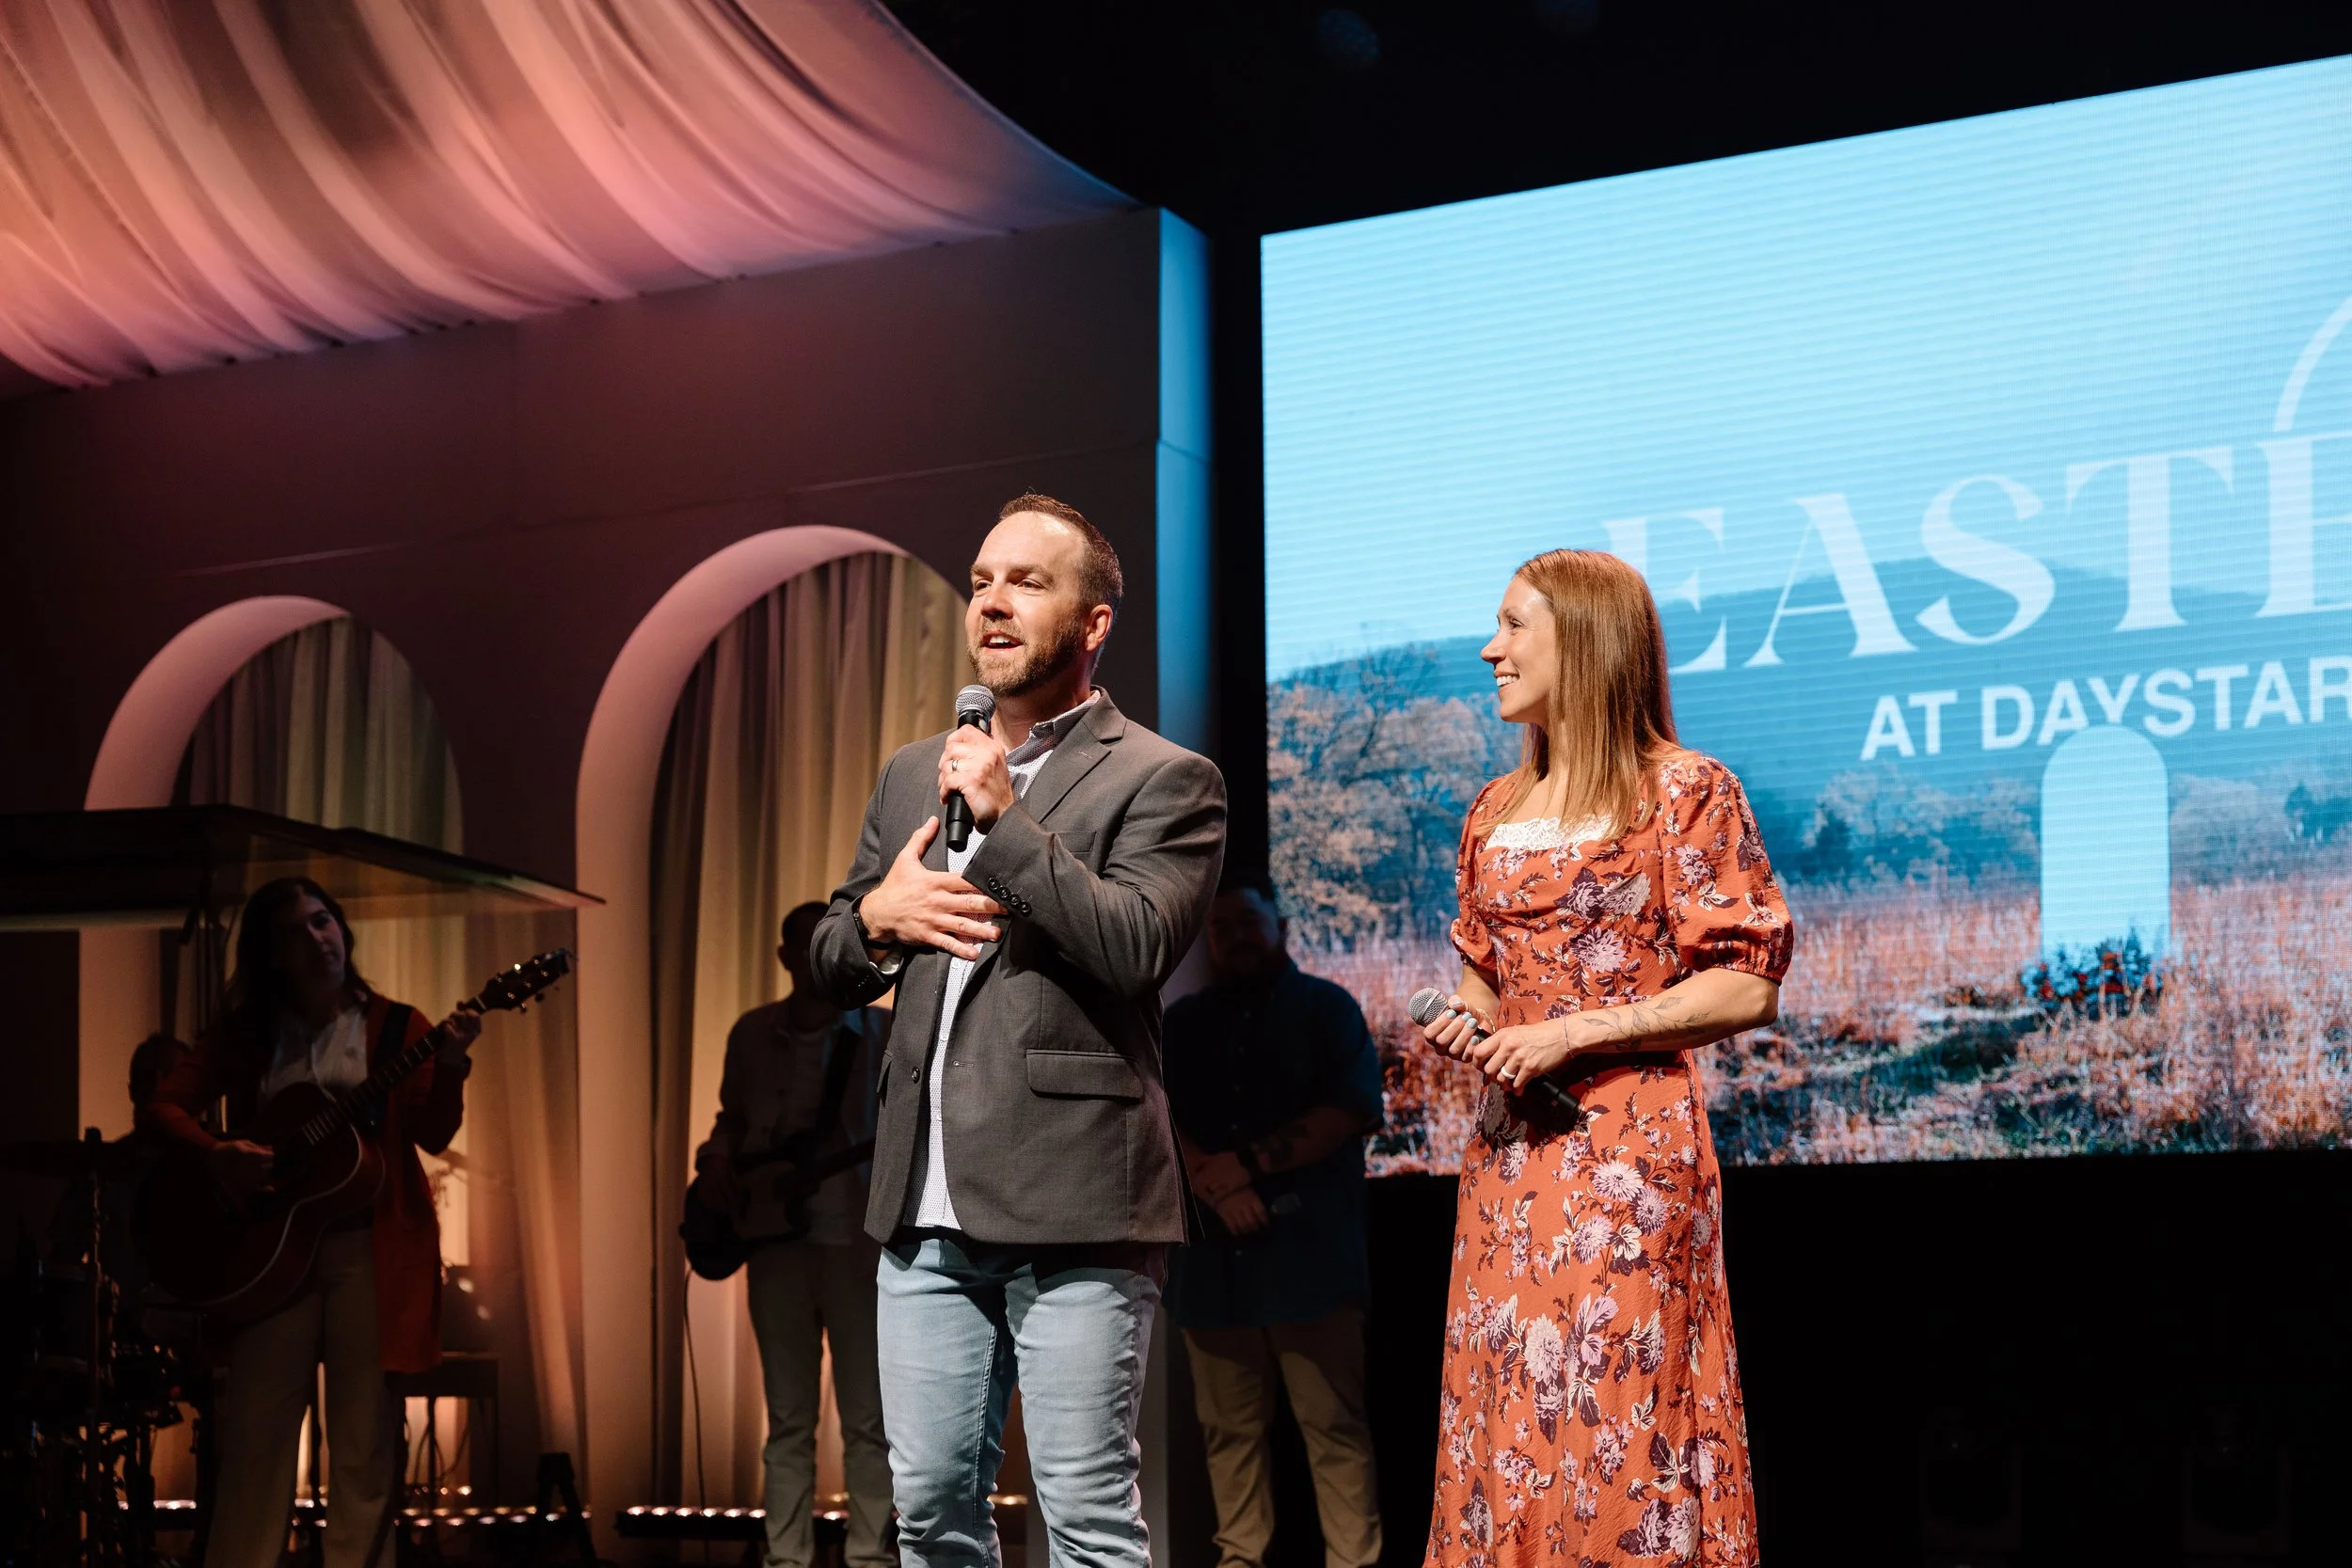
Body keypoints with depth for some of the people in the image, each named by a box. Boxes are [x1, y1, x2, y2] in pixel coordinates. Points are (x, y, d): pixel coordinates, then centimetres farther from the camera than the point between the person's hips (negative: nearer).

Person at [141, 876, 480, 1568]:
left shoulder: (394, 1027, 3)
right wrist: (216, 1154, -15)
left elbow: (434, 1135, -6)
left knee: (365, 1438, -1)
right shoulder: (246, 1035, 7)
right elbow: (160, 1106, 4)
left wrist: (448, 1069, -25)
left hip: (374, 1248, -1)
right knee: (254, 1431, 1)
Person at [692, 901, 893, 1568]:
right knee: (789, 1418, 7)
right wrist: (715, 1160, -1)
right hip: (775, 1240, 2)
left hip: (860, 1242, -2)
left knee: (867, 1417, 0)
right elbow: (734, 1116, 19)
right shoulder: (752, 1034, 9)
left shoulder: (887, 1032, 1)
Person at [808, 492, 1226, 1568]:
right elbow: (828, 965, 23)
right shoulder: (912, 774, 19)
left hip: (1072, 1204, -6)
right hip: (928, 1206, 6)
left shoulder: (1163, 780, 0)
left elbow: (1138, 944, -16)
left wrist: (1008, 816, -14)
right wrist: (878, 915, 1)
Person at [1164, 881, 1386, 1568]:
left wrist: (1249, 1163, -10)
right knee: (1230, 1426, 4)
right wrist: (1215, 1184, -11)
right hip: (1213, 1254, 4)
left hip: (1309, 1251, -3)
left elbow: (1352, 1110, -5)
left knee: (1334, 1425, -5)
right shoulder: (1182, 1024, 18)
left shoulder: (1326, 1009, 8)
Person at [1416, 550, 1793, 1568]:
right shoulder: (1496, 812, 15)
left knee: (1617, 1424, -8)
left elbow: (1749, 986, -9)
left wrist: (1573, 1033, -14)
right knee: (1505, 1422, 5)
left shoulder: (1682, 792, -5)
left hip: (1628, 1147, -6)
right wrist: (1465, 1018, 3)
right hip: (1509, 1152, 6)